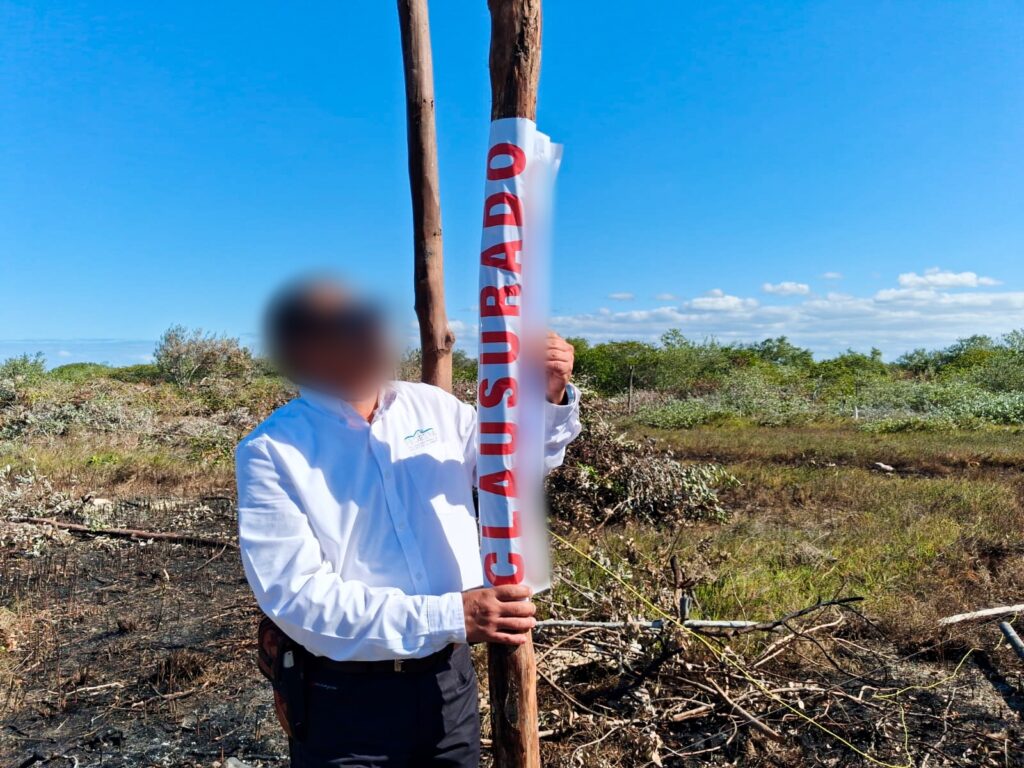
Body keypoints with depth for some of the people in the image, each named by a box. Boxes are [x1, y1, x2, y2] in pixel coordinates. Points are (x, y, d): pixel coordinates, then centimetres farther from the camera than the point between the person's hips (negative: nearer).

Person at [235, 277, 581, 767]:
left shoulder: (431, 407, 1)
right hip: (347, 700, -4)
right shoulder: (270, 452, -12)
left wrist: (550, 398, -7)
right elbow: (298, 596, -21)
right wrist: (451, 617, -28)